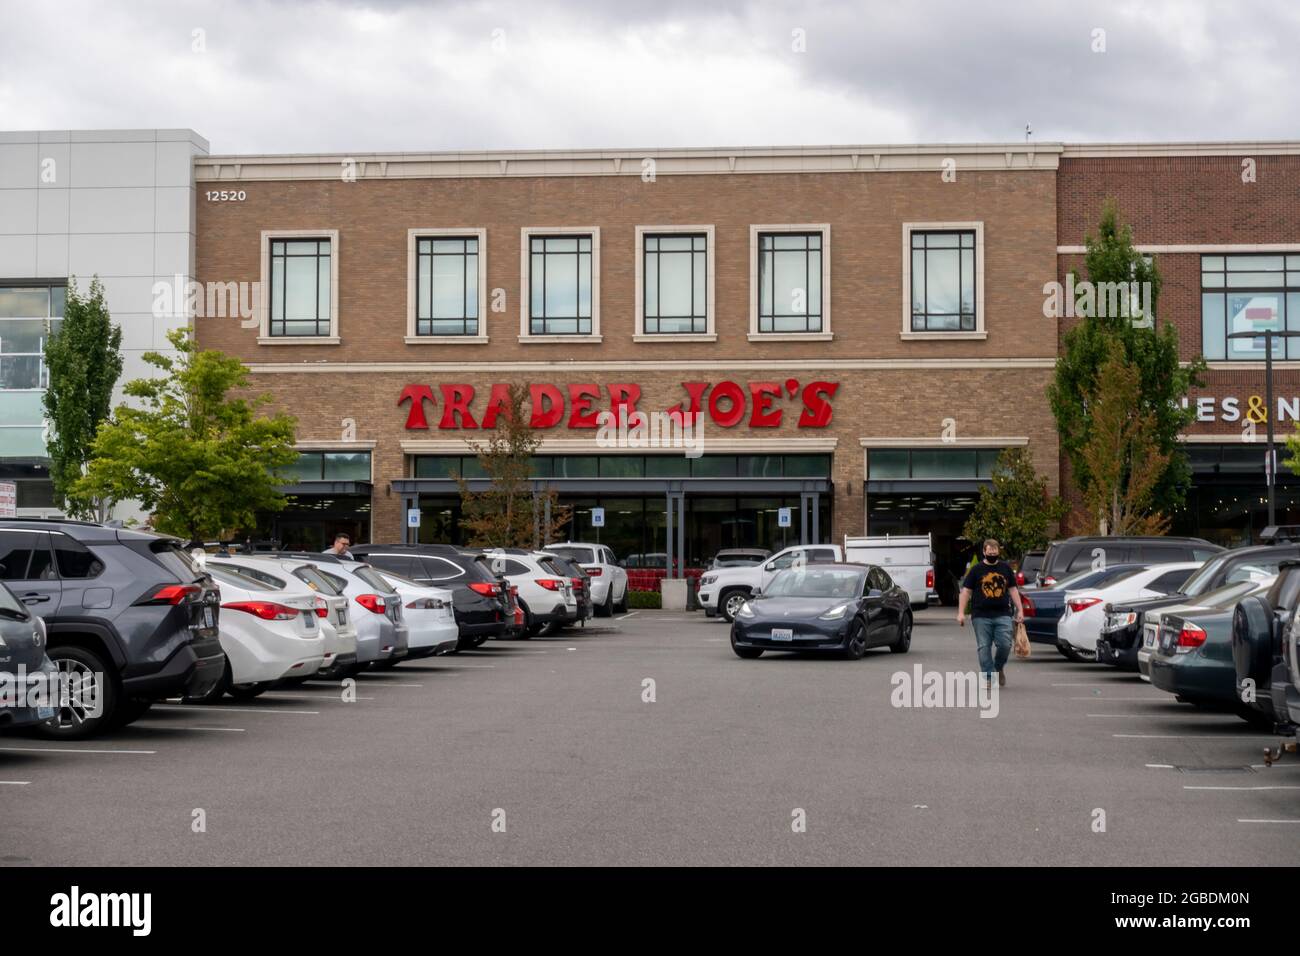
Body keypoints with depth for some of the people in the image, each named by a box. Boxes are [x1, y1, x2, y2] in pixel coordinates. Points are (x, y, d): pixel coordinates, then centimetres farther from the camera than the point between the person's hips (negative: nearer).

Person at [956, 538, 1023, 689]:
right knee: (984, 648, -2)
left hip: (1003, 615, 1)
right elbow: (966, 591, 3)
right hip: (981, 616, -1)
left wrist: (1019, 610, 10)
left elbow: (1013, 590, 17)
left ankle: (999, 668, 19)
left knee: (1005, 645, -8)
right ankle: (988, 678, 5)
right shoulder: (976, 570, 4)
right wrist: (961, 613, -5)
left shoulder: (1006, 568, 13)